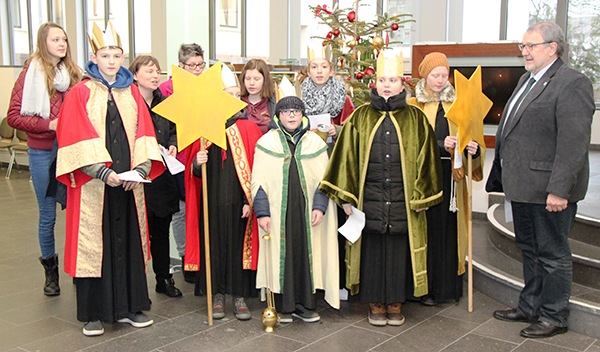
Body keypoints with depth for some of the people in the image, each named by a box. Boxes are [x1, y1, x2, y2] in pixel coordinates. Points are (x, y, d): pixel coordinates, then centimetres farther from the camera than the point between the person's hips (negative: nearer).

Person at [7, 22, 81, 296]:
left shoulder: (73, 73, 9)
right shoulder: (32, 73, -3)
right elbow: (14, 116, -7)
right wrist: (49, 124, -17)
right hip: (42, 153, -3)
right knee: (47, 216, 5)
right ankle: (50, 271, 23)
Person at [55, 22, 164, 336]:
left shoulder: (132, 92, 12)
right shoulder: (81, 93, 0)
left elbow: (143, 132, 5)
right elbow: (77, 138, -9)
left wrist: (140, 169, -10)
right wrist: (103, 172, -19)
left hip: (128, 181, 4)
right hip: (92, 184, -3)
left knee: (129, 240, 8)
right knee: (94, 242, 1)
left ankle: (129, 307, 19)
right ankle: (93, 313, 13)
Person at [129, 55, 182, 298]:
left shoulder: (164, 102, 12)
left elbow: (174, 129, 23)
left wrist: (172, 145, 4)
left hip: (163, 175, 6)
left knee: (162, 229, 14)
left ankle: (164, 278, 26)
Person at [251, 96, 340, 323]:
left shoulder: (315, 142, 9)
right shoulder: (266, 143, 4)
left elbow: (324, 179, 8)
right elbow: (259, 181, 1)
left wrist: (320, 206, -5)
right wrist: (262, 212, -7)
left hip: (306, 211, 2)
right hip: (278, 211, -1)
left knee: (308, 253, 4)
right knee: (280, 253, 2)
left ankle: (306, 305, 17)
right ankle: (283, 307, 14)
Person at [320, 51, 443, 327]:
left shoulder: (415, 118, 6)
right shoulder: (360, 117, 5)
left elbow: (425, 159, 6)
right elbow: (347, 157, 4)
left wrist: (422, 197, 0)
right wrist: (347, 197, -3)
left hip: (404, 201, 0)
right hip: (369, 199, 0)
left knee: (399, 251, 5)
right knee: (372, 251, 4)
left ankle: (395, 304, 21)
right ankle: (376, 304, 18)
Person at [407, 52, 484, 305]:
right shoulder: (413, 106, 4)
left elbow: (469, 137, 9)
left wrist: (474, 149, -14)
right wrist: (440, 144, -20)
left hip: (451, 176, 3)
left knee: (450, 229, 4)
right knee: (427, 230, -2)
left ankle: (449, 285, 14)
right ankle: (426, 287, 7)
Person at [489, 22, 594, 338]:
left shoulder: (572, 84, -14)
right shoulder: (528, 79, 15)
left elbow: (574, 143, -21)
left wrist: (559, 189, -25)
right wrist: (501, 175, 18)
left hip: (548, 190, -9)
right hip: (522, 185, 9)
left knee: (552, 254, 4)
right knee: (529, 250, 19)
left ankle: (554, 318, 18)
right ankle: (530, 307, 33)